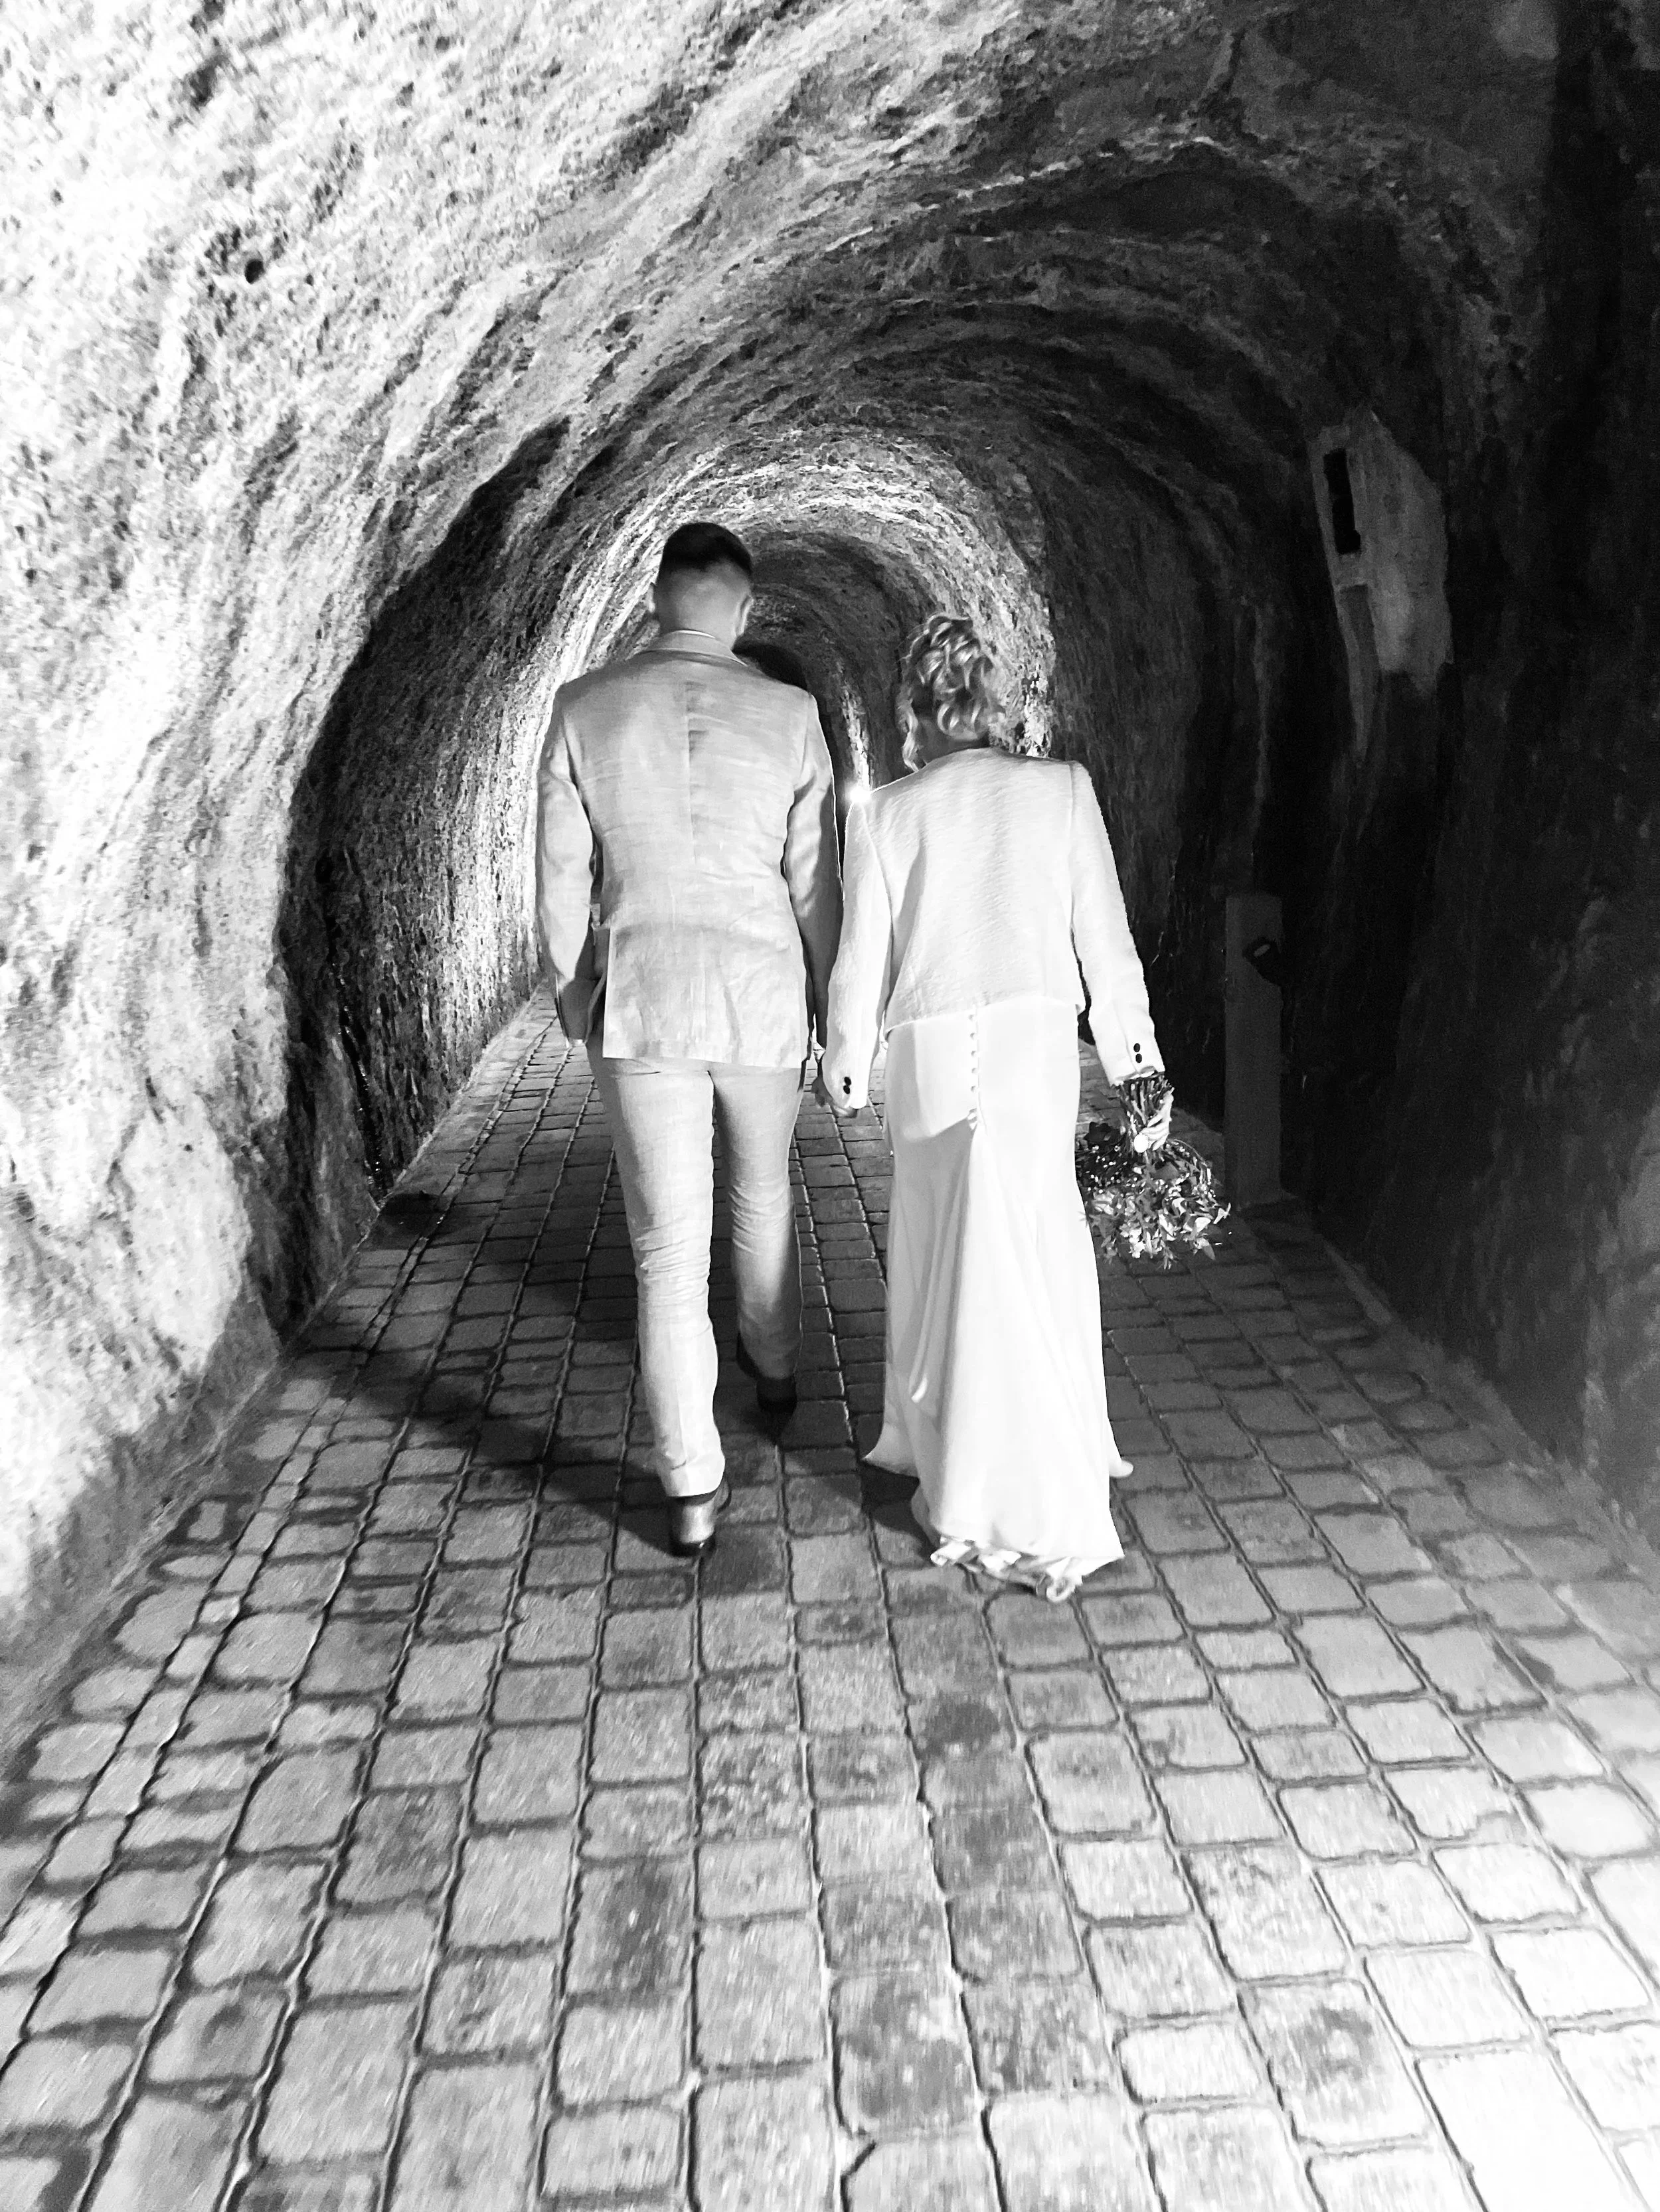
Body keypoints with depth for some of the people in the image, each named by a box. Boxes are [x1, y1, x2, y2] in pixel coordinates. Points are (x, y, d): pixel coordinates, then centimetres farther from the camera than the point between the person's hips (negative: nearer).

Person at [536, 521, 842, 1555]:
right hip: (763, 996, 1)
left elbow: (562, 882, 1)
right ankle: (776, 1362, 47)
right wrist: (829, 1002, 12)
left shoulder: (584, 709, -2)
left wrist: (577, 1004, 14)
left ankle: (694, 1488, 8)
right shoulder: (789, 713, -4)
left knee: (669, 1244, 3)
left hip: (640, 1001, -1)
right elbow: (815, 881, -1)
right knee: (764, 1193, 25)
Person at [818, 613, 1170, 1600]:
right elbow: (1105, 938, 1)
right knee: (1030, 1259, 11)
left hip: (929, 1052, 0)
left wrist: (847, 1067, 18)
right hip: (1038, 1044, 0)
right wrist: (1138, 1071, 9)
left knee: (951, 1257, 12)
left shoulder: (886, 813, 0)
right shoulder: (1063, 788, 0)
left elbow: (863, 958, 4)